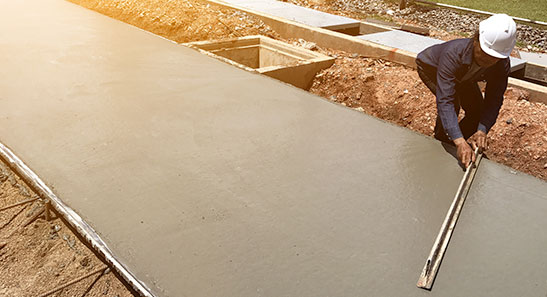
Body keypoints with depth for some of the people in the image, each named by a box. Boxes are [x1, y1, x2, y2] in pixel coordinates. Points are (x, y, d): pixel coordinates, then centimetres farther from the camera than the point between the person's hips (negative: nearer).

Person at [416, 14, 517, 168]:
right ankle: (441, 143, -3)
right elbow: (445, 100, -53)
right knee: (452, 103, -27)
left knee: (477, 111, -4)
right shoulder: (453, 53, -48)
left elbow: (493, 101, -26)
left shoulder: (502, 65, -32)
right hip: (430, 67, -5)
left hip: (461, 75, 5)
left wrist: (482, 131, -43)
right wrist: (460, 142, -59)